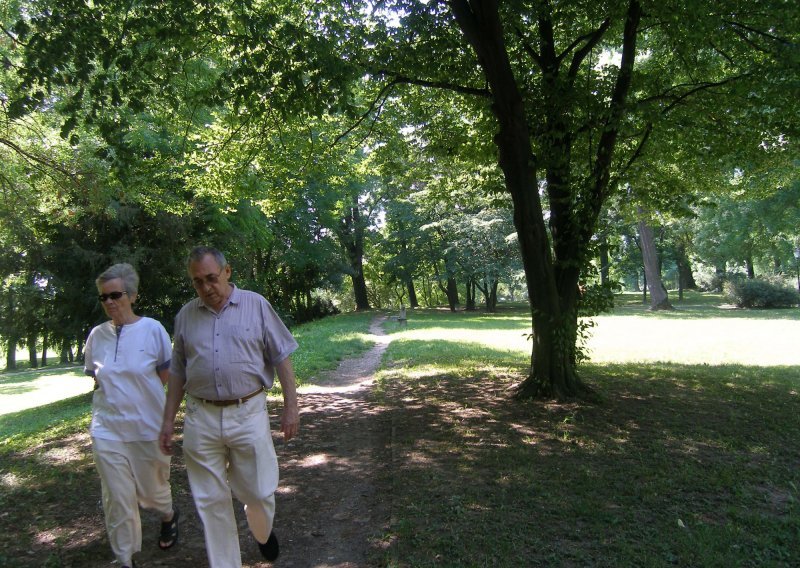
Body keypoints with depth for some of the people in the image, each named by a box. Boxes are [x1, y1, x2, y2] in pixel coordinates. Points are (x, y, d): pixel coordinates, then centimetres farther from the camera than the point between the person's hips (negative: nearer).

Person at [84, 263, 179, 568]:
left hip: (148, 425, -2)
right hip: (107, 428, 2)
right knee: (117, 499, 5)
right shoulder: (97, 335, 0)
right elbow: (94, 378, 14)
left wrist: (136, 393, 1)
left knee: (152, 491, 15)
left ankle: (169, 516, 48)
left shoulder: (152, 329, -9)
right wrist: (115, 394, 2)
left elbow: (164, 376, 2)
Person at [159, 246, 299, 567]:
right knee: (211, 502, 8)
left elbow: (282, 357, 1)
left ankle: (263, 533, 41)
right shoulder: (186, 315, 7)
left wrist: (291, 407, -3)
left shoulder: (256, 305, -1)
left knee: (259, 492, 8)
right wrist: (168, 420, 11)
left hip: (248, 414, -2)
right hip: (201, 419, 2)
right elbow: (177, 372, 14)